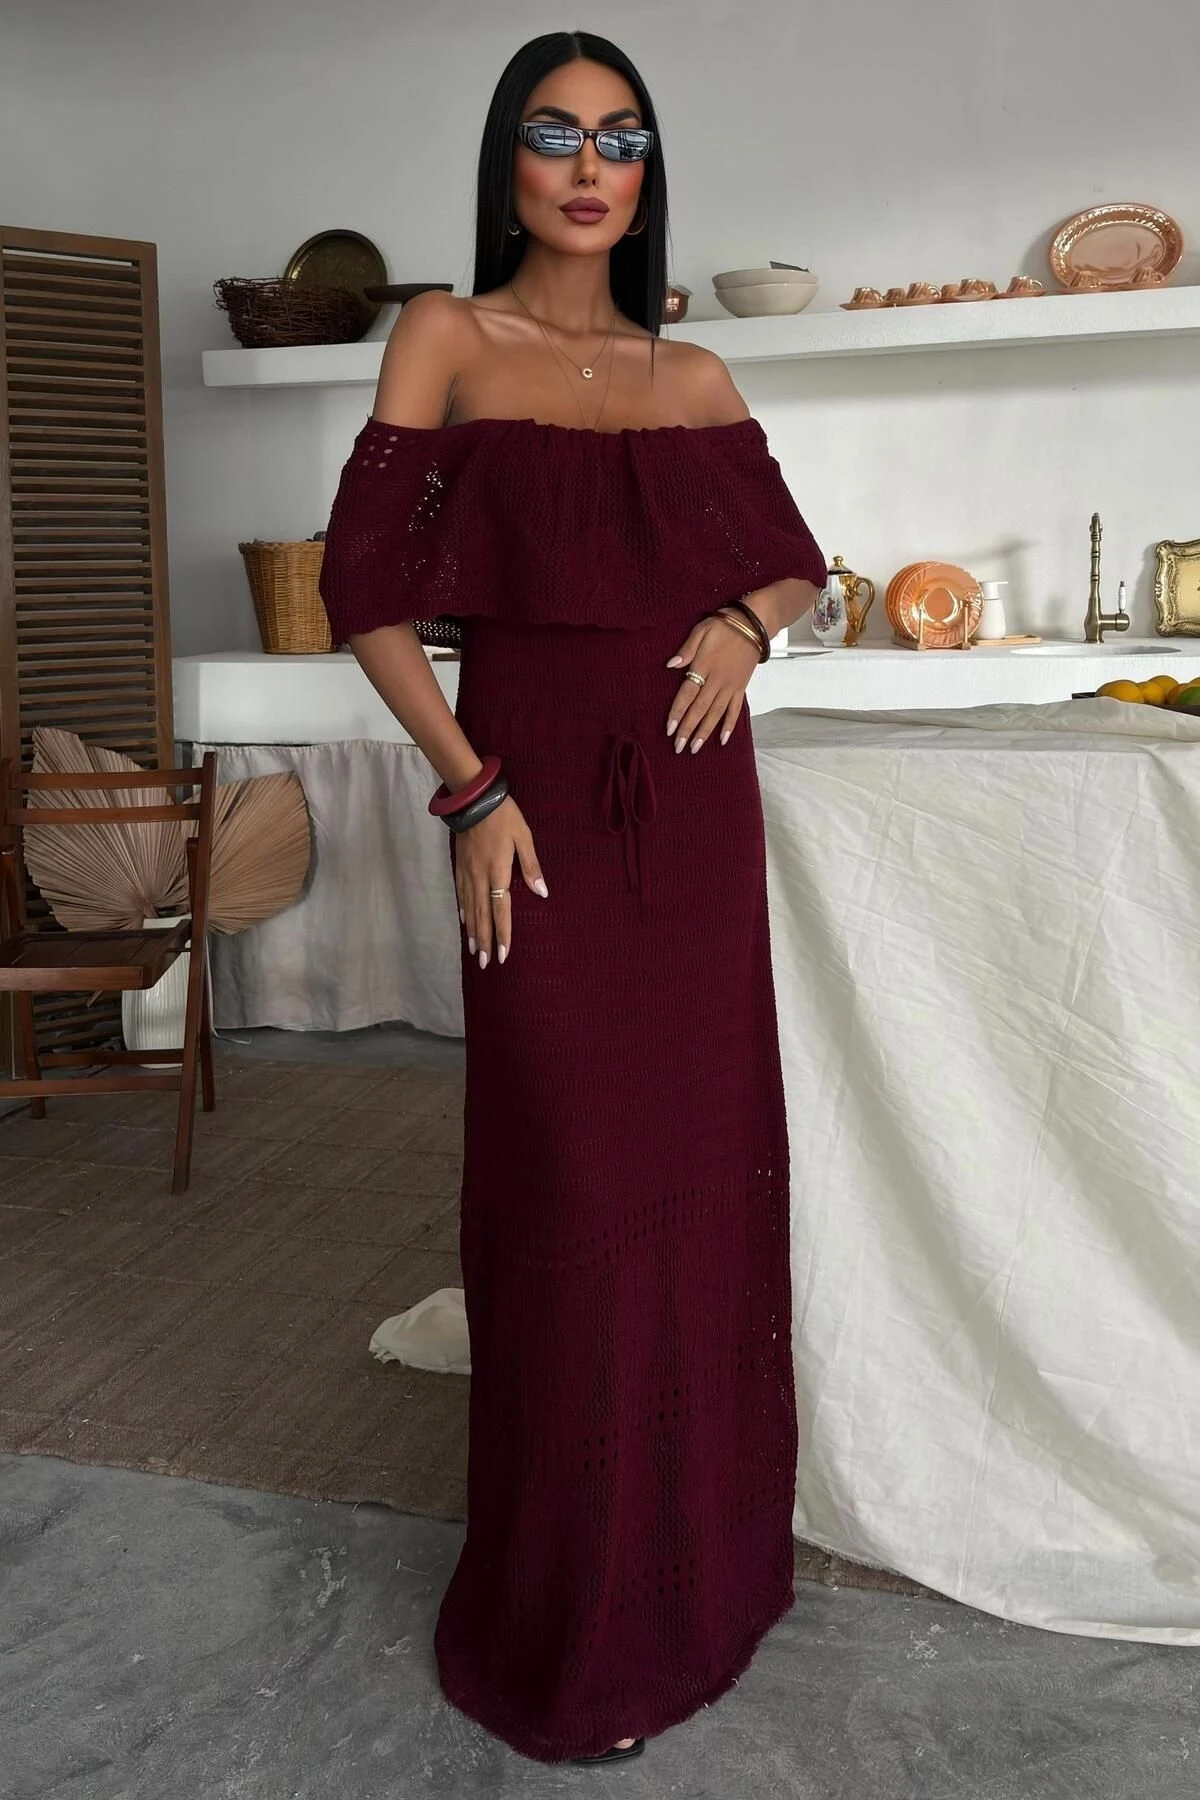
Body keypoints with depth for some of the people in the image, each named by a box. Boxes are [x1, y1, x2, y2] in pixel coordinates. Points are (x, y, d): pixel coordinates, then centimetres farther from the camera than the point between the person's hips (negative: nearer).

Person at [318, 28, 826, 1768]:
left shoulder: (695, 376, 13)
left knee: (704, 1158, 9)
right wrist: (467, 787, -12)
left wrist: (747, 619, -3)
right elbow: (367, 585, -4)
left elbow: (795, 557, 21)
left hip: (697, 800, 4)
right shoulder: (448, 339, 2)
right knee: (569, 1187, -1)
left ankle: (703, 1541, 32)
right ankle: (568, 1623, 18)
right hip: (543, 803, -4)